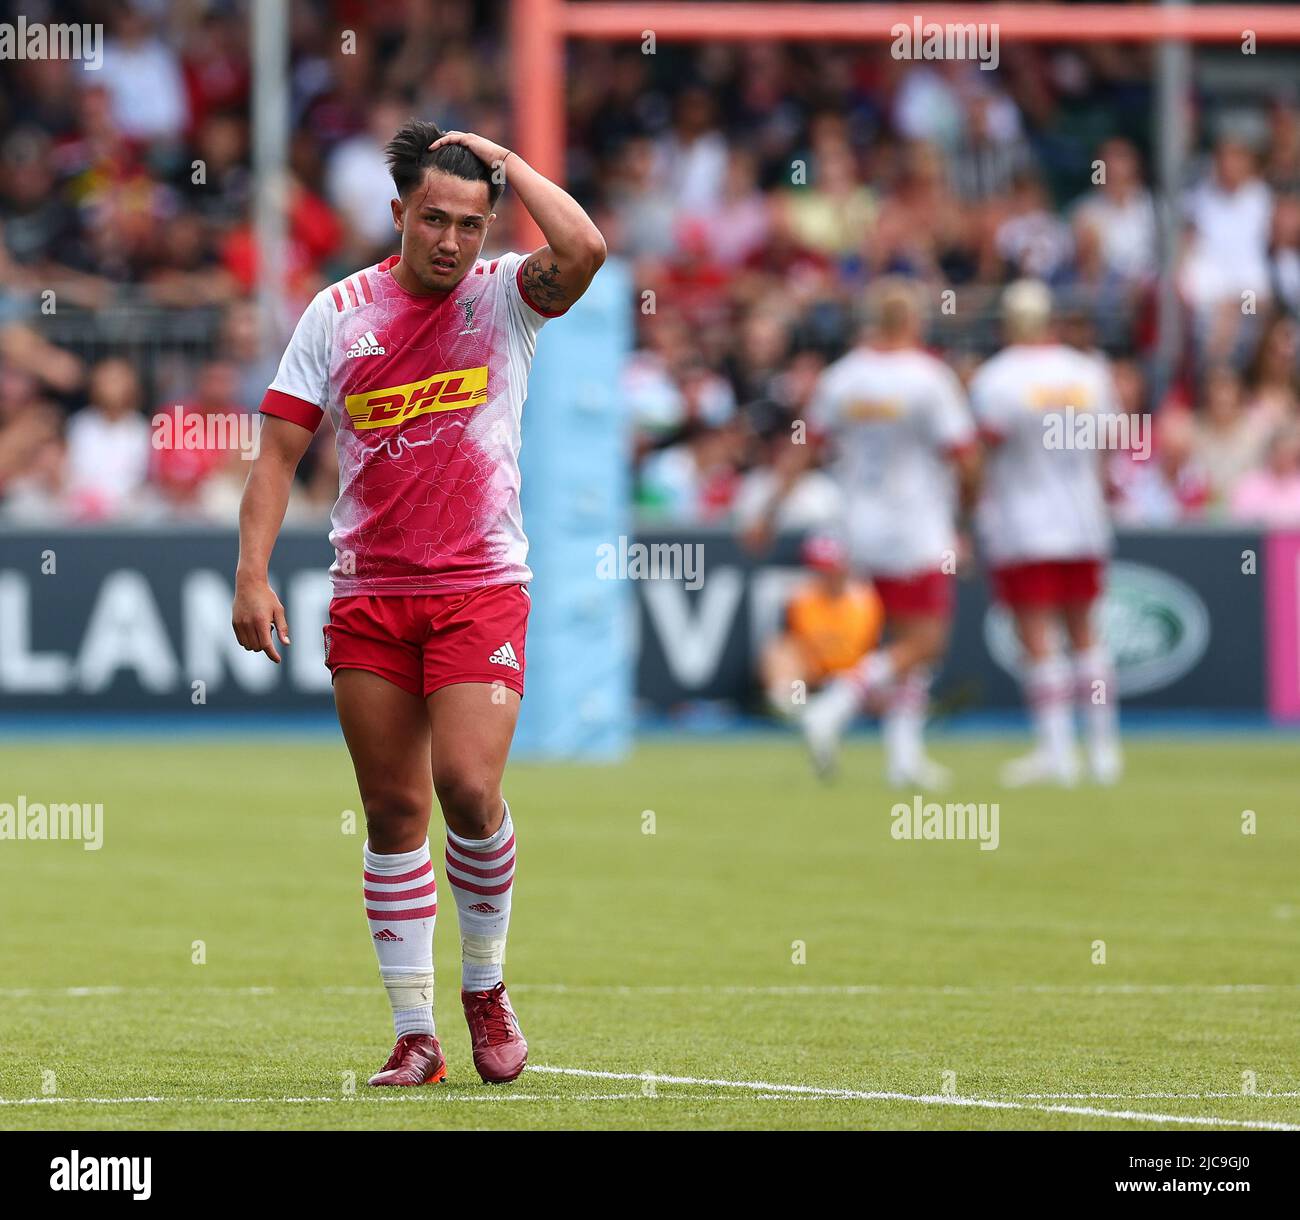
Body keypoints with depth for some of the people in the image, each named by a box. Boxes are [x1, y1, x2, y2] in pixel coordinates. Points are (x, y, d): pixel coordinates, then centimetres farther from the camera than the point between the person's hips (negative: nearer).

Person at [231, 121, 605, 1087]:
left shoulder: (505, 295, 1)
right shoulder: (339, 312, 5)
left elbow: (583, 251, -21)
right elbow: (279, 452, 6)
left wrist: (505, 161, -9)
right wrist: (253, 574, -5)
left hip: (480, 588, -2)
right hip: (367, 597, 2)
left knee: (468, 787, -16)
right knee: (394, 812, 3)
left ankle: (485, 986, 7)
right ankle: (415, 1035, 9)